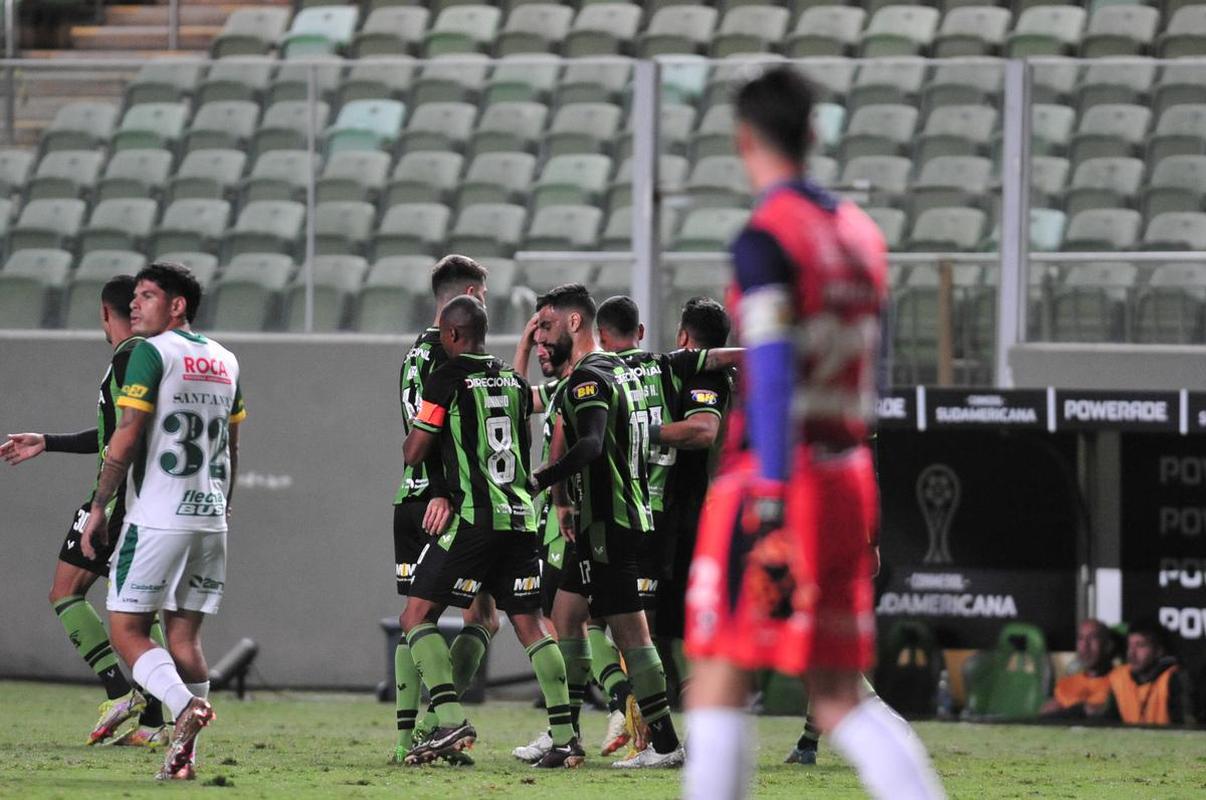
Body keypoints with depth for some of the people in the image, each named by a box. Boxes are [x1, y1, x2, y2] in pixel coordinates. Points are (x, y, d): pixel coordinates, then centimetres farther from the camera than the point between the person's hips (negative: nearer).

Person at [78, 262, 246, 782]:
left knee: (126, 629, -3)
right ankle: (184, 756, 1)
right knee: (184, 635, 8)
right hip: (210, 518, 7)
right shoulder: (225, 362, 14)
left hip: (157, 517, -7)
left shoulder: (151, 353, -8)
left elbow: (127, 437, -13)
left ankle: (185, 707, -26)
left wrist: (99, 507, -7)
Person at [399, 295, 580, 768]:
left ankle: (451, 720, -15)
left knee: (417, 616, -1)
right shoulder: (513, 380, 14)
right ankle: (564, 736, 1)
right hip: (521, 513, 6)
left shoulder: (448, 379, -5)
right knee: (530, 625, 8)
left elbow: (414, 454, -4)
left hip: (474, 517, -6)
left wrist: (412, 434, 18)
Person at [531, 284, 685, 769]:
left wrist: (539, 482, -38)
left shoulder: (588, 378, -14)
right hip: (628, 514, 10)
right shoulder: (619, 370, 17)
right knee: (566, 614, 14)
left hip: (608, 523, -10)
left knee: (629, 631, -8)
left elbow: (590, 446, -30)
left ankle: (664, 744, -8)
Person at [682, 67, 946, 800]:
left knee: (720, 680, -1)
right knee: (838, 697, 9)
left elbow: (773, 375, -17)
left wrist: (771, 500, -21)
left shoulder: (766, 238, -9)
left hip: (780, 474, -7)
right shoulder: (860, 232, 14)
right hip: (851, 480, 7)